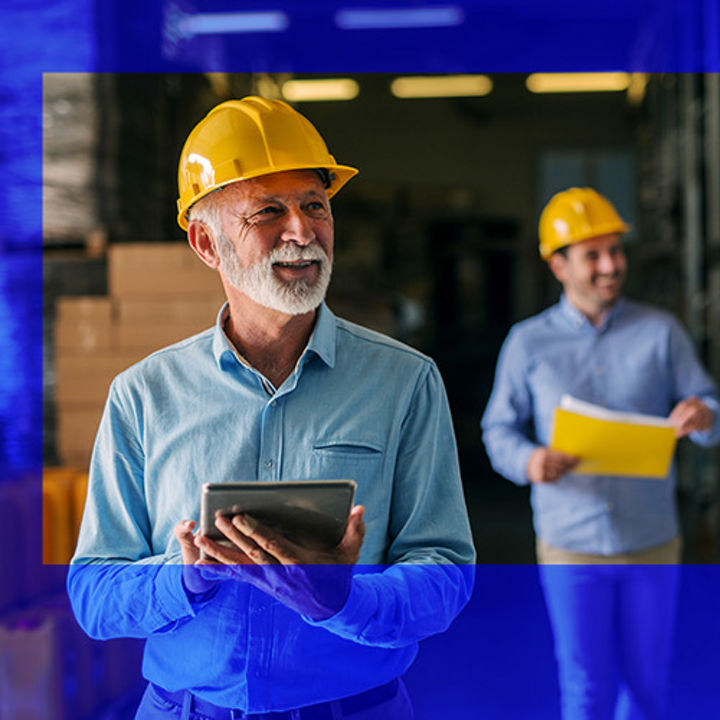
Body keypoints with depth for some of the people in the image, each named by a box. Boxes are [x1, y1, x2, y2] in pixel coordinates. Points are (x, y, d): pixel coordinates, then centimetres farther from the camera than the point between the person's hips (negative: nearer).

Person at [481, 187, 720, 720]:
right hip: (572, 546, -1)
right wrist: (529, 462, -21)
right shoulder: (528, 343, -2)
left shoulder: (661, 331, -1)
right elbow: (500, 431, 2)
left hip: (652, 543, 1)